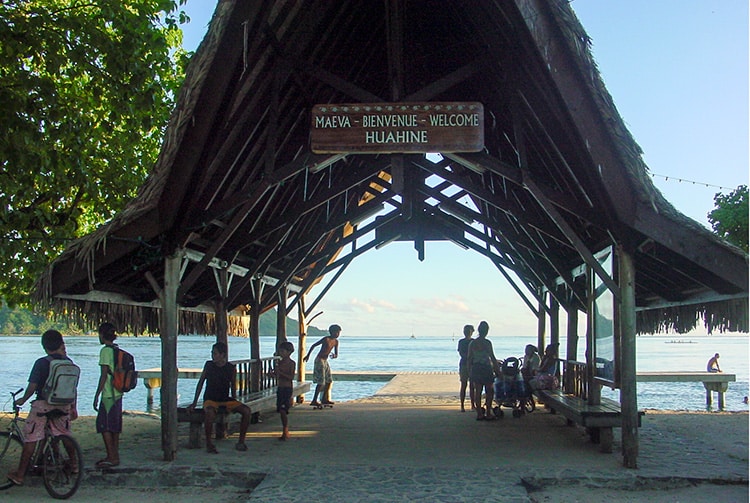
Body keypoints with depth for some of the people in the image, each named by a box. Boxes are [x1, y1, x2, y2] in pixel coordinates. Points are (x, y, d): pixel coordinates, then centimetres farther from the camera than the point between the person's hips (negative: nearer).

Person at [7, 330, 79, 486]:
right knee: (65, 435, 22)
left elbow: (32, 386, -10)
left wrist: (22, 400, 8)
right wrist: (73, 407, 20)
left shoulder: (41, 363, -9)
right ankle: (74, 465, 33)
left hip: (43, 404, -4)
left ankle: (20, 474, 5)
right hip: (63, 405, 4)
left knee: (30, 438, 1)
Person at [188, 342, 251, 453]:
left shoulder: (231, 368, -1)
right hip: (210, 399, -2)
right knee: (210, 412, -38)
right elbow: (200, 383, 4)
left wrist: (235, 404, 6)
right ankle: (209, 444, -22)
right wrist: (194, 402, 1)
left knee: (246, 410, -19)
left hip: (226, 399, 2)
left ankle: (241, 442, -6)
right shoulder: (208, 365, -1)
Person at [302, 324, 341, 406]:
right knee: (321, 382, -13)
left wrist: (335, 355, -14)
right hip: (319, 360, -9)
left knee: (329, 381, 10)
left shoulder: (336, 342, 6)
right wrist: (308, 355, -7)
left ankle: (324, 399, 19)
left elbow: (336, 353, 11)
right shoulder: (326, 339, -16)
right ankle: (314, 401, -11)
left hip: (325, 361, 9)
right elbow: (313, 345, -11)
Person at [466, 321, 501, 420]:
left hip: (475, 369, 5)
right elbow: (492, 357, -11)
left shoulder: (472, 343, 3)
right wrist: (497, 369, -2)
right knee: (489, 391, 6)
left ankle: (479, 414, 9)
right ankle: (488, 413, 4)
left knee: (477, 392, 8)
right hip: (486, 368, -5)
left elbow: (469, 358, 7)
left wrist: (470, 371, 15)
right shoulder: (487, 343, -12)